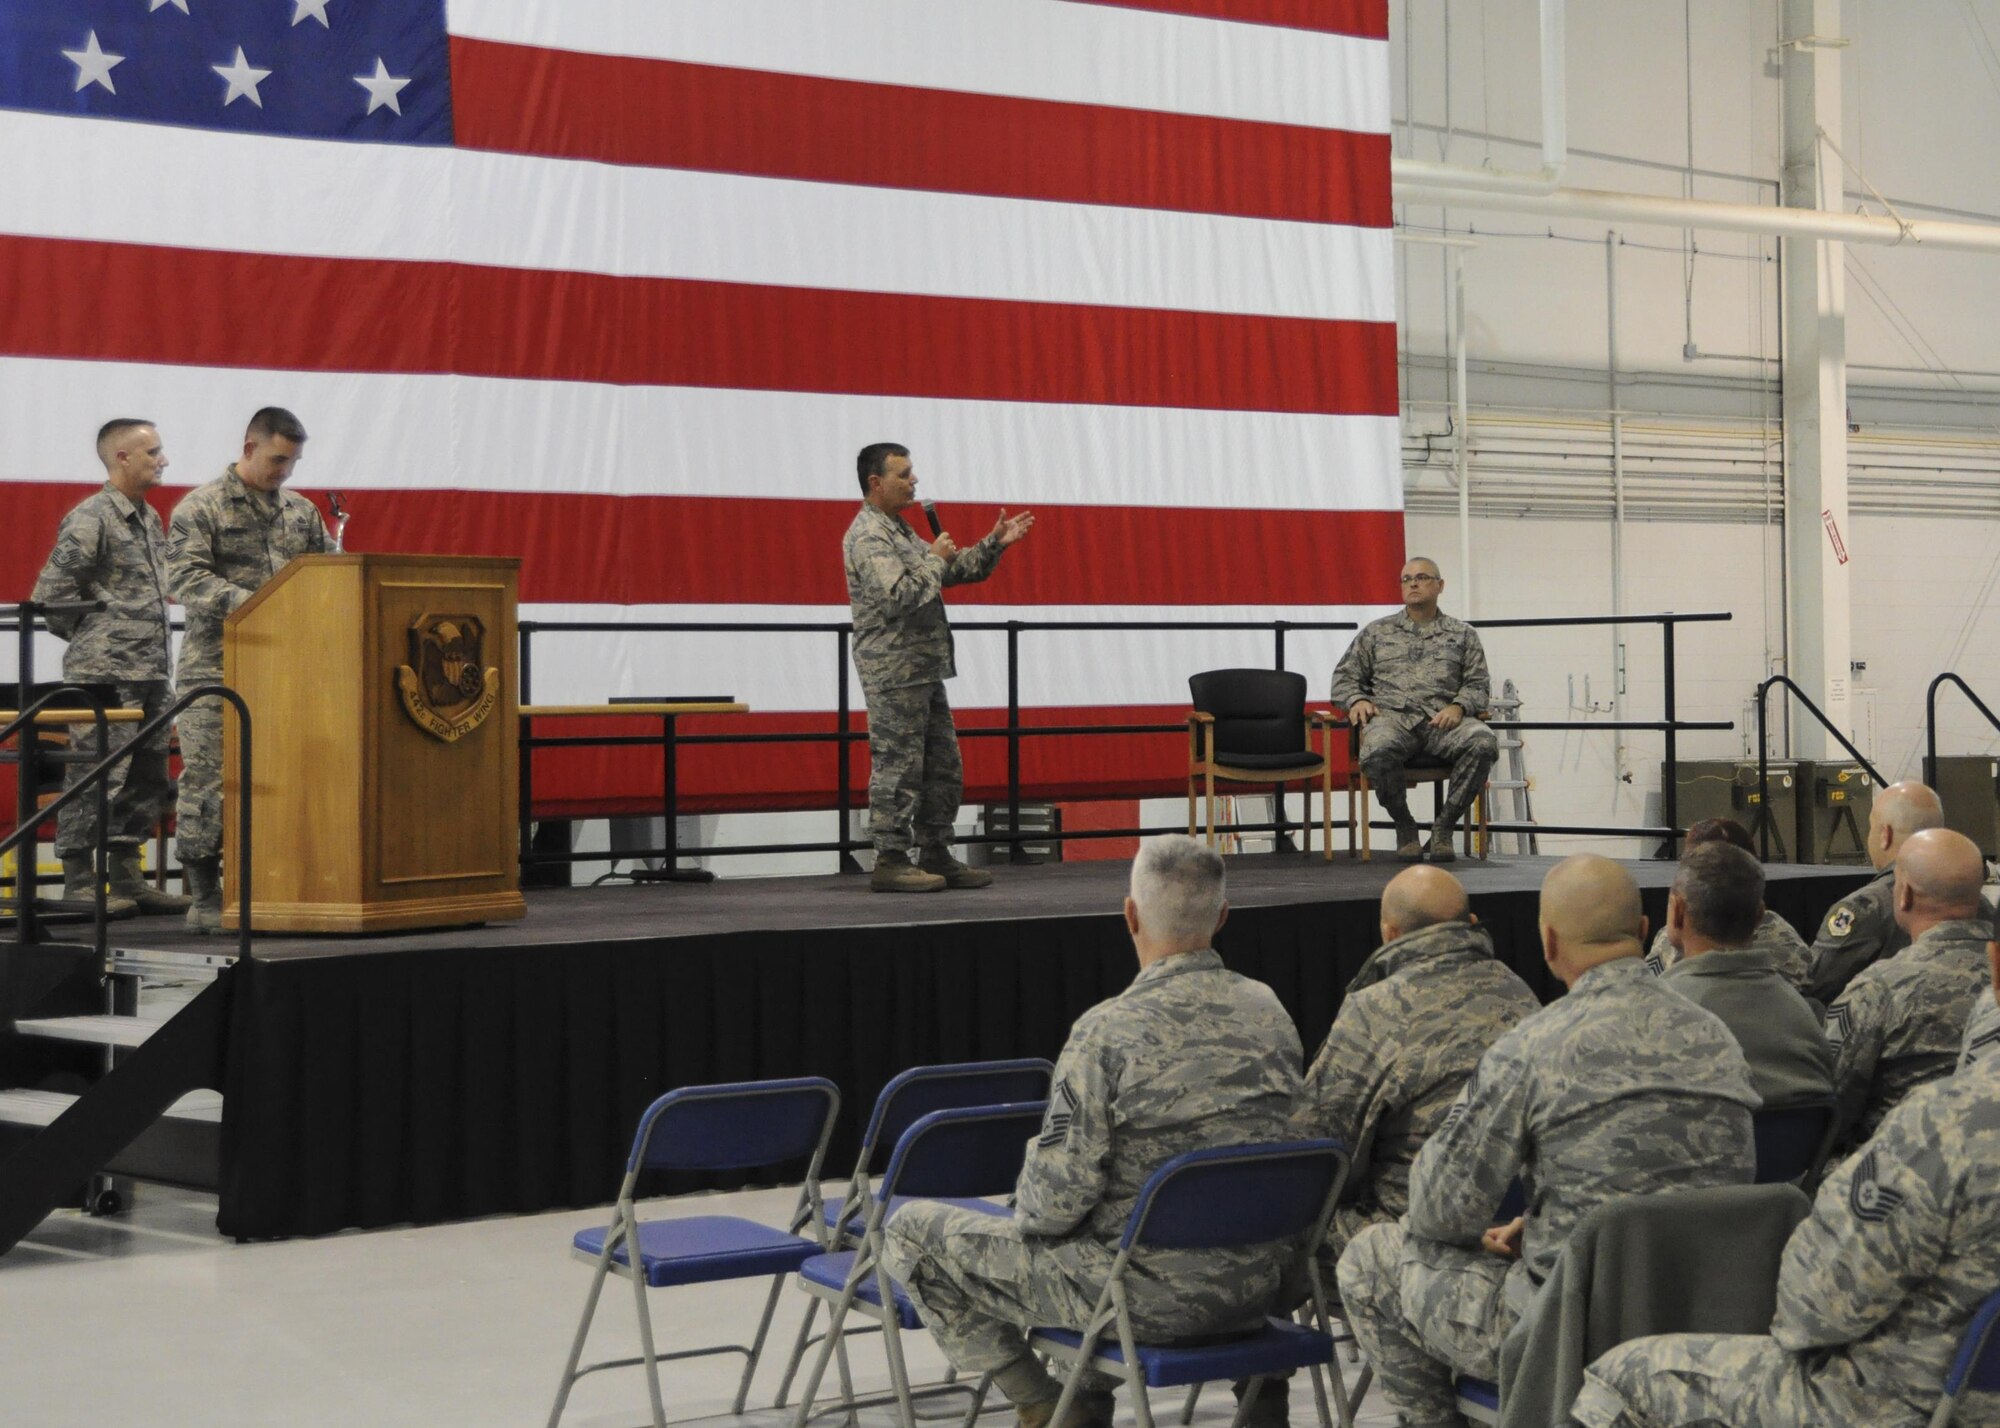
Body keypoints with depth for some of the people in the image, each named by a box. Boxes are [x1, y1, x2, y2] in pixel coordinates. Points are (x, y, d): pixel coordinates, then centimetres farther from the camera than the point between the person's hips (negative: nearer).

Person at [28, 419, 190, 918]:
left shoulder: (149, 518, 16)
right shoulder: (91, 518, -11)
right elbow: (50, 594, -13)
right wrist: (91, 633, -4)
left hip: (151, 672, 9)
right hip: (106, 674, -9)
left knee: (147, 778, 11)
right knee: (97, 779, -7)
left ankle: (127, 878, 18)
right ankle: (79, 882, -1)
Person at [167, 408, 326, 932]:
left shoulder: (302, 512, 14)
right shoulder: (200, 508, -2)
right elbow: (187, 579, -14)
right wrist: (254, 603, -25)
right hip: (216, 670, -5)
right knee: (209, 785, -4)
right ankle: (205, 899, 3)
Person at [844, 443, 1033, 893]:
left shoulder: (899, 531, 19)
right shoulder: (868, 536, -14)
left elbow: (955, 571, 25)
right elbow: (900, 596, -25)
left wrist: (993, 545, 12)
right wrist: (936, 559, -12)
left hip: (924, 671, 10)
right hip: (894, 672, -10)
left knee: (944, 769, 12)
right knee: (898, 767, -6)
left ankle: (935, 855, 18)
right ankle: (890, 861, -1)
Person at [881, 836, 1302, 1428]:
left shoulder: (1110, 1031, -21)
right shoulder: (1271, 1011, -2)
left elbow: (1057, 1202, -20)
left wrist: (1028, 1207, 4)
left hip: (1151, 1298, -7)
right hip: (1257, 1285, 7)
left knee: (911, 1230, 7)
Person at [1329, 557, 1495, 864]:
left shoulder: (1462, 634, 21)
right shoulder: (1377, 632, 21)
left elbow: (1479, 683, 13)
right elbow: (1344, 676, 20)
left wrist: (1458, 706, -9)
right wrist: (1357, 700, -2)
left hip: (1442, 720, 1)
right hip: (1393, 717, -1)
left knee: (1484, 743, -34)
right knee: (1377, 752, -38)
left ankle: (1444, 826, -18)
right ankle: (1405, 826, -12)